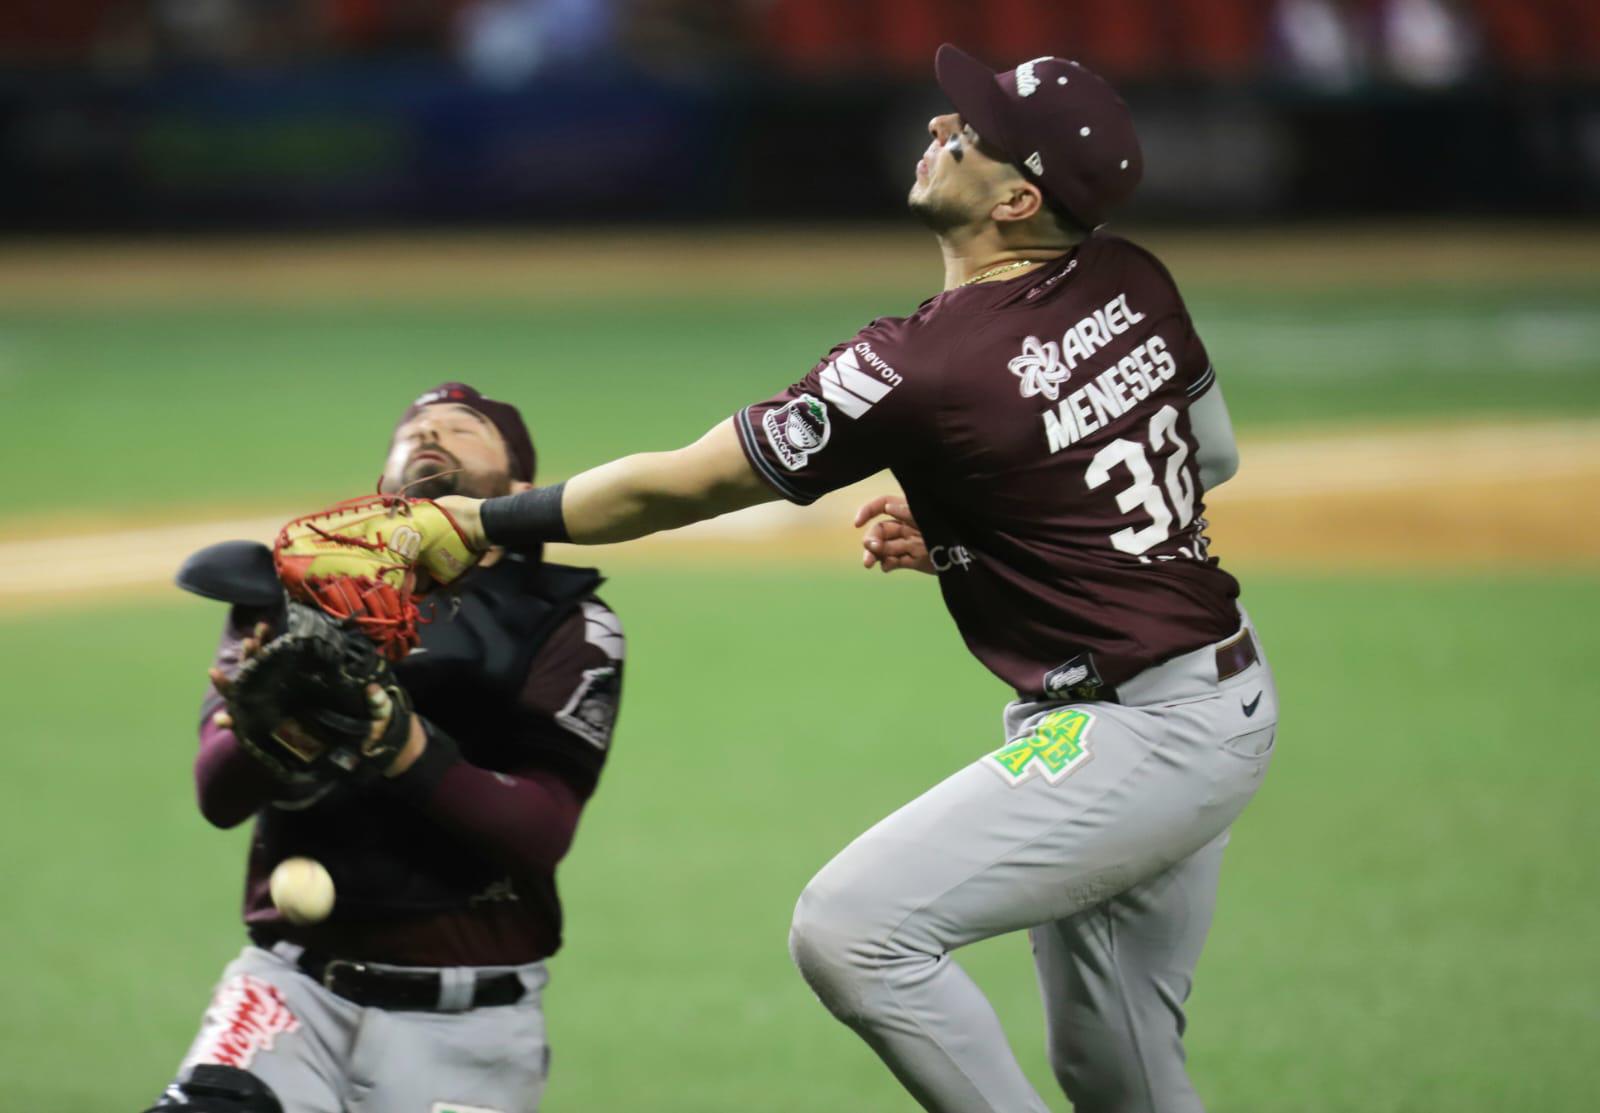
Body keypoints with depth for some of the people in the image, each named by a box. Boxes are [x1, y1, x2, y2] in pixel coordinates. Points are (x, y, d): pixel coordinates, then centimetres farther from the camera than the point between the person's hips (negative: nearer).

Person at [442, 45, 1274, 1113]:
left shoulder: (922, 368, -22)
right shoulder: (1133, 283, 0)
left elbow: (674, 486, -15)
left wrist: (480, 521, -2)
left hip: (1137, 738, -9)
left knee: (851, 928, -17)